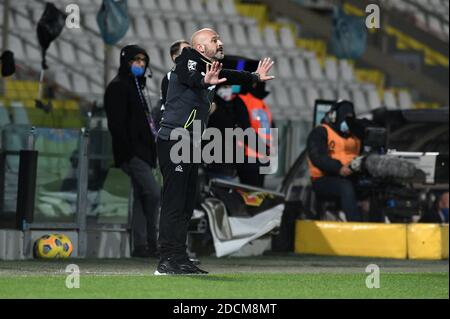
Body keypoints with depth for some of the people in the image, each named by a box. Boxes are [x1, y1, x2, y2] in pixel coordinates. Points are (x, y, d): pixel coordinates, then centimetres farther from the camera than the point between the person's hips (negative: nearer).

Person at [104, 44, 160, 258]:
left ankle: (140, 246, 8)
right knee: (153, 192, -16)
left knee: (141, 198, 8)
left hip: (142, 151, 10)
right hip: (131, 152, -10)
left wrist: (151, 149, 19)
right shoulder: (118, 87, -7)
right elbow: (117, 123, -16)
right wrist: (128, 151, -22)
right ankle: (150, 244, -12)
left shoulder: (136, 86, 22)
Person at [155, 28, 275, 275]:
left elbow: (228, 77, 37)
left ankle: (179, 260, 16)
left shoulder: (210, 68, 15)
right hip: (173, 141, -9)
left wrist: (255, 77, 47)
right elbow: (188, 77, -34)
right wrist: (204, 81, -55)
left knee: (186, 205, 11)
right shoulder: (188, 59, -10)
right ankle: (167, 261, -14)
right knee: (174, 203, -12)